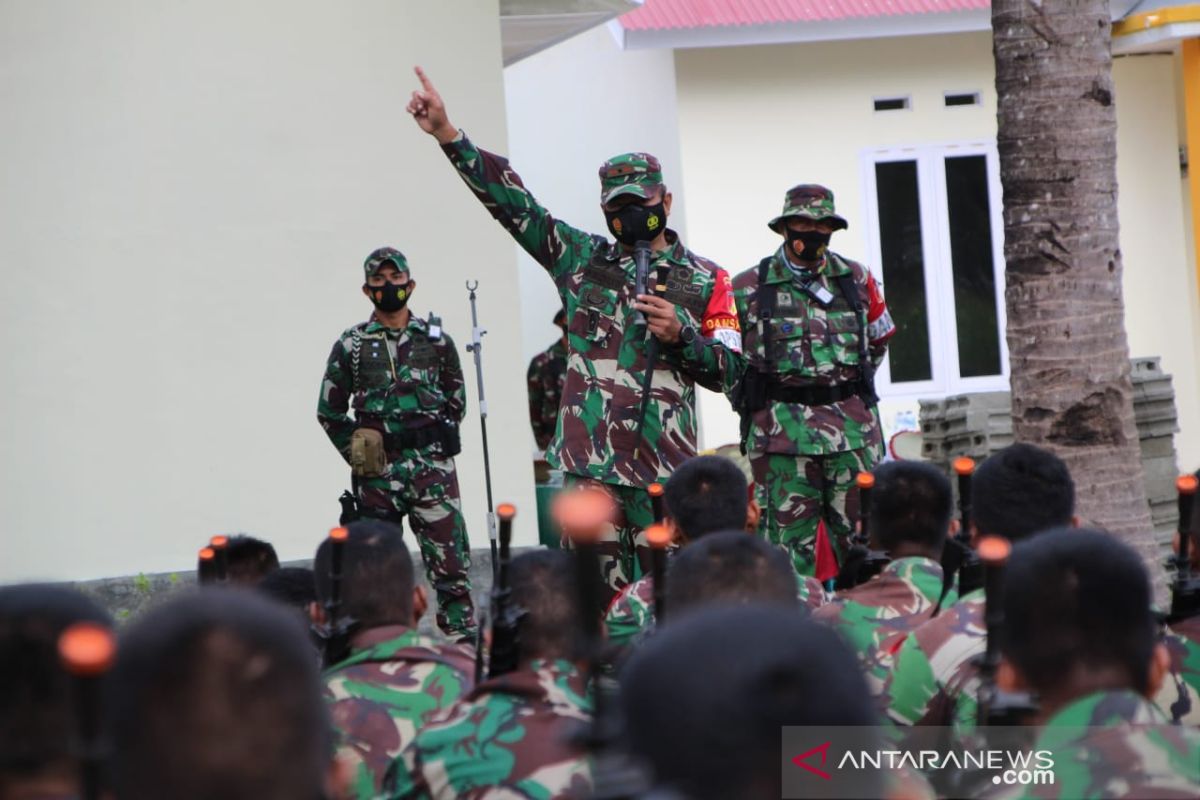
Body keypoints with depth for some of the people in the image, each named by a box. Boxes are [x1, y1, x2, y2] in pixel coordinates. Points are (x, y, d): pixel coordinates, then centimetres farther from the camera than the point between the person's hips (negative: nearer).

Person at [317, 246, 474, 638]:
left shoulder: (437, 340, 9)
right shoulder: (351, 345, 5)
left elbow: (456, 400, 15)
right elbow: (329, 410, 10)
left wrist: (434, 443, 5)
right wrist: (357, 453, 3)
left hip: (433, 467, 0)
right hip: (378, 472, 0)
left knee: (449, 558, -6)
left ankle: (462, 634, -3)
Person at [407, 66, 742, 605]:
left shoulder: (705, 281, 9)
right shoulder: (581, 258, 13)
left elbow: (730, 370, 6)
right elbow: (509, 201, 6)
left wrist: (679, 335, -11)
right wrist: (446, 133, -2)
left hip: (665, 467, -1)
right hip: (589, 465, 1)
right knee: (598, 597, -2)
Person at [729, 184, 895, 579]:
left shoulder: (857, 280, 10)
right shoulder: (748, 288, 2)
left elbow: (879, 339, 24)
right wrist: (756, 401, 6)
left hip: (854, 429, 2)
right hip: (782, 433, -2)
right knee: (789, 543, -2)